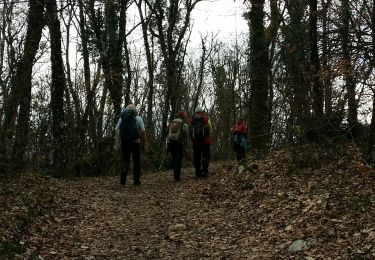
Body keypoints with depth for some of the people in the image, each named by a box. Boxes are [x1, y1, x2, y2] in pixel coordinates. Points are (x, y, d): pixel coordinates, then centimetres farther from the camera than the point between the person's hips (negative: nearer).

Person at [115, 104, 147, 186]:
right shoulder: (138, 118, 1)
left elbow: (117, 130, 1)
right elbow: (143, 131, -4)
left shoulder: (121, 118, 6)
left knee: (125, 160, 8)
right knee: (136, 161, 8)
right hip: (135, 142, -2)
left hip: (124, 142, 2)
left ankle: (123, 179, -11)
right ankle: (136, 180, 8)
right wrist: (145, 143, 2)